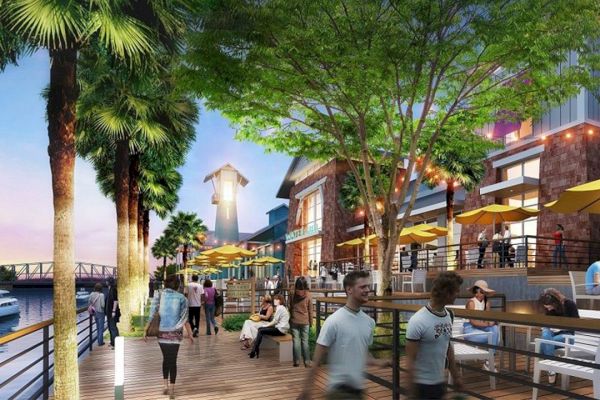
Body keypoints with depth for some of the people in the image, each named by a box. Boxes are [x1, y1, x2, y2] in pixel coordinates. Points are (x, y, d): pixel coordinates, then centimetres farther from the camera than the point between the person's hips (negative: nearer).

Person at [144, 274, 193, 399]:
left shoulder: (159, 297, 0)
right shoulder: (181, 298, -4)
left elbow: (152, 315, -6)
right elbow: (185, 319, -6)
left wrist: (145, 330, -1)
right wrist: (190, 334, -1)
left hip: (161, 332, 2)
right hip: (175, 333, -2)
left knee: (166, 358, 19)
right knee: (173, 360, 6)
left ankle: (166, 386, 21)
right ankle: (171, 389, 4)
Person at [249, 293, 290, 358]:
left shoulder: (280, 308, -14)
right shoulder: (280, 307, 17)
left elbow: (275, 321, -15)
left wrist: (266, 325, -4)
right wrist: (267, 325, 4)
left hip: (281, 329, -10)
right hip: (280, 327, 10)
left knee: (261, 331, -12)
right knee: (260, 329, 3)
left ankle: (254, 351, -4)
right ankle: (256, 349, 1)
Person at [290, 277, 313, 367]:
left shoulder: (293, 295, -6)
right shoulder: (308, 295, -8)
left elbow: (290, 308, 5)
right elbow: (310, 310, -1)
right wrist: (311, 322, 9)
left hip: (294, 321, 0)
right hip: (305, 322, 0)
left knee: (296, 341, 6)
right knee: (305, 341, 6)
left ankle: (297, 361, 9)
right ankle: (307, 361, 7)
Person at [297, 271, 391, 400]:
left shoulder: (369, 322, 3)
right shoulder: (334, 321, -17)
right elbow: (317, 360, -14)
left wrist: (378, 362, -2)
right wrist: (307, 389, -14)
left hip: (359, 388, 6)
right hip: (340, 388, -6)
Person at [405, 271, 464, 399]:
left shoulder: (448, 315, 0)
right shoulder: (418, 321, -22)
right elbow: (410, 360, -18)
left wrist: (456, 376, 16)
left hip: (440, 381, 7)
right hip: (422, 384, -7)